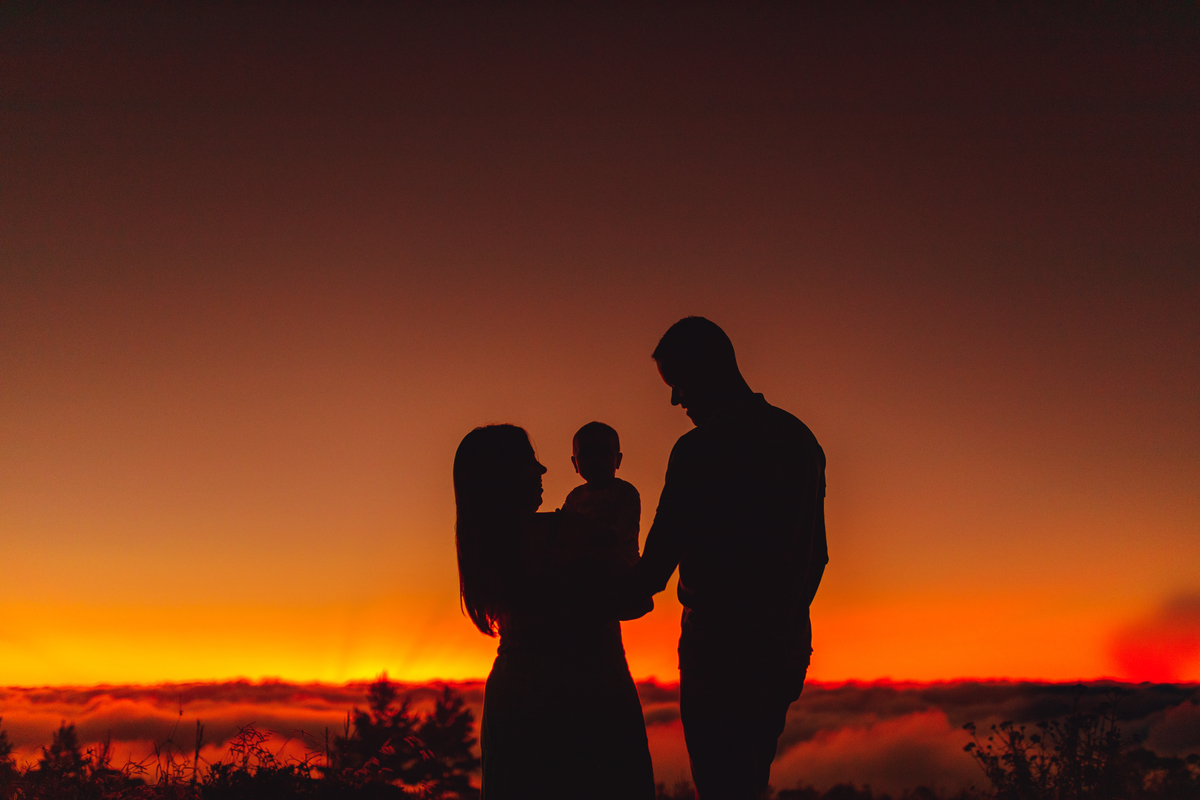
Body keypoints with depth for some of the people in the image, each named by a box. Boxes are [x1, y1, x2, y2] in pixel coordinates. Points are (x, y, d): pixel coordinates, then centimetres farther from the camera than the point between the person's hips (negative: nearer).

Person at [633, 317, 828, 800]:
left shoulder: (700, 449, -15)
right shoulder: (800, 438, 8)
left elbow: (655, 567, -14)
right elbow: (817, 556, 14)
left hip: (721, 652, -8)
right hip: (786, 650, 8)